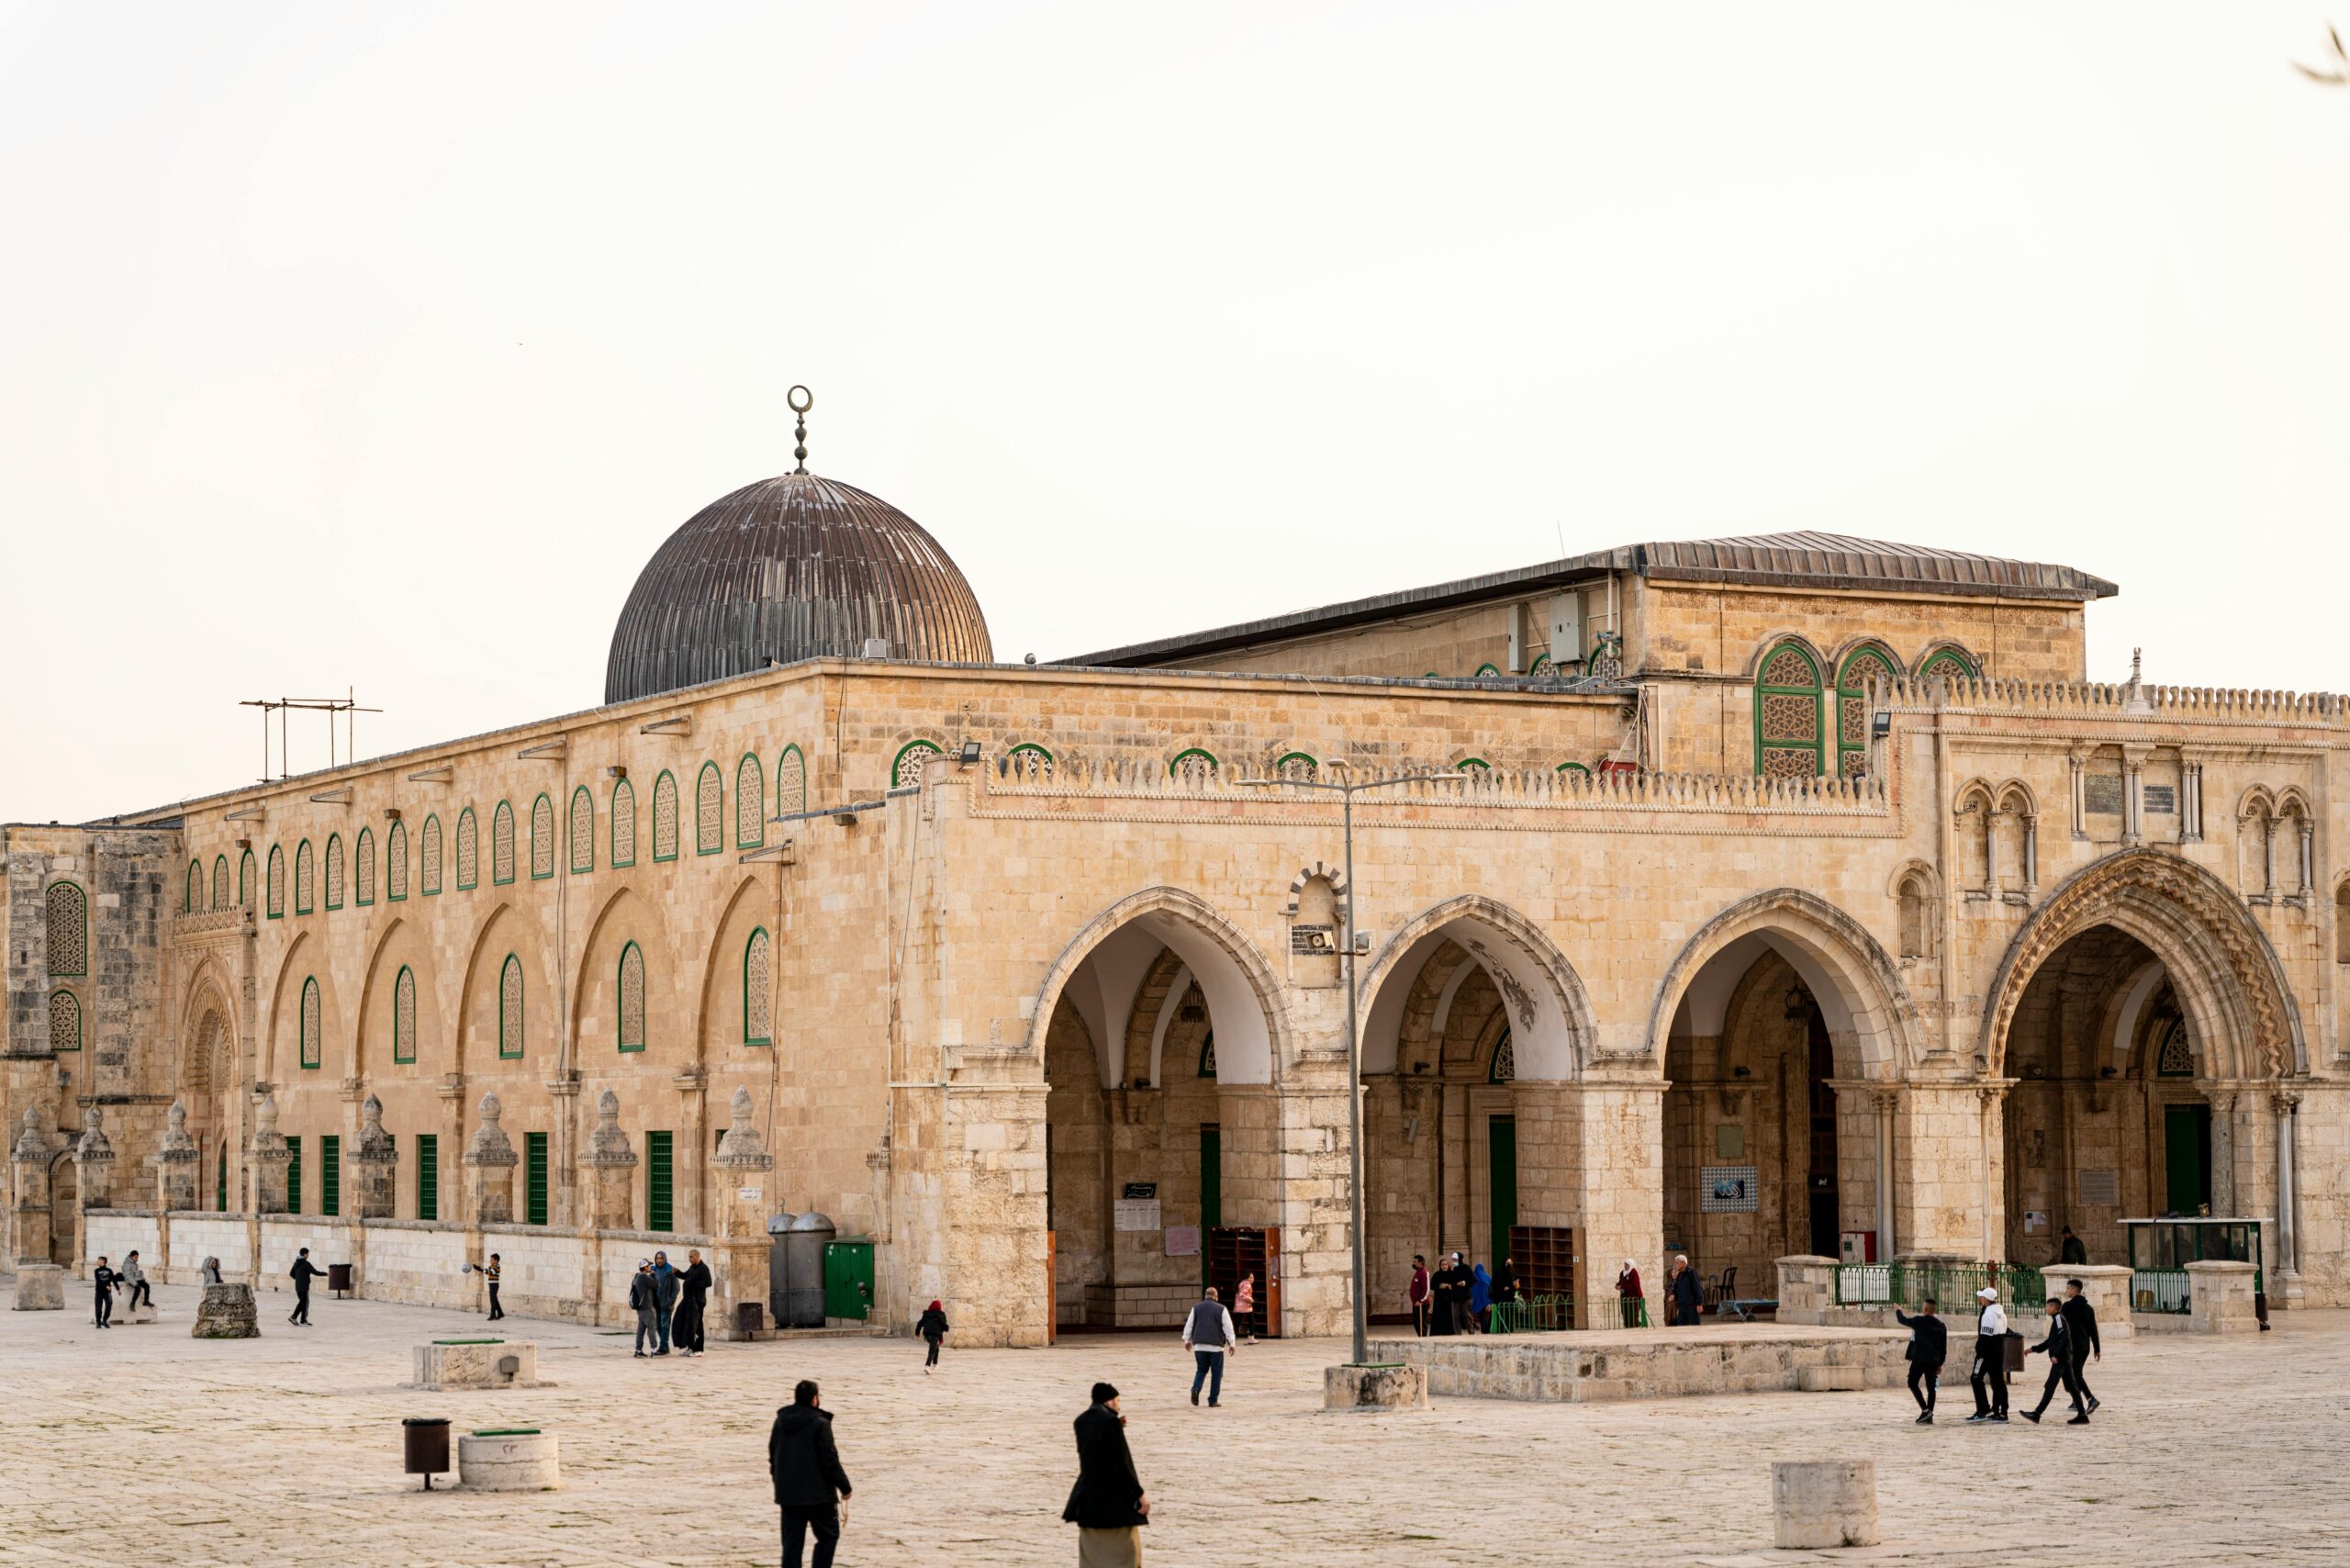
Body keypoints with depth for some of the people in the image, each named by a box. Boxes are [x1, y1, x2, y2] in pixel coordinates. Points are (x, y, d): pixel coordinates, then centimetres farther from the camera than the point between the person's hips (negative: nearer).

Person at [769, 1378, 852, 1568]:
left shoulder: (781, 1421, 7)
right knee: (828, 1536, 9)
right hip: (817, 1494, -6)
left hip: (787, 1493, 6)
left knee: (792, 1542, 7)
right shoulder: (819, 1424, -14)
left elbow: (773, 1455, 16)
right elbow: (830, 1459, -14)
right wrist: (844, 1486, -4)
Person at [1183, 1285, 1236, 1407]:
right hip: (1216, 1346, -3)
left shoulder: (1196, 1307, 7)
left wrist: (1187, 1340, 19)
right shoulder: (1221, 1309, 0)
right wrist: (1231, 1343, 0)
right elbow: (1228, 1327, -4)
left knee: (1201, 1370, 17)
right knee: (1216, 1373, 7)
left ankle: (1196, 1388, -11)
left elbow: (1189, 1325, 9)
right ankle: (1213, 1400, 4)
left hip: (1199, 1345, 3)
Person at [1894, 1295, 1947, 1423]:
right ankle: (1929, 1416, 6)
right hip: (1933, 1361, 4)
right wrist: (1940, 1363, 19)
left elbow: (1903, 1320, 11)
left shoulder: (1919, 1321, -7)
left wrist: (1898, 1311, 32)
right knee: (1931, 1388, 8)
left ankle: (1925, 1409, -9)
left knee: (1913, 1383, 8)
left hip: (1919, 1360, -4)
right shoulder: (1941, 1326, 7)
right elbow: (1943, 1347, 11)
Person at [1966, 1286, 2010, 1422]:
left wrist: (1979, 1353, -16)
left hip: (1987, 1353, -9)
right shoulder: (2002, 1314, 14)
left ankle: (1983, 1410, -7)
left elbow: (1984, 1337, -20)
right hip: (1999, 1353, 9)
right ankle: (2001, 1412, 9)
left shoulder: (1988, 1315, -16)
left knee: (1976, 1378, -3)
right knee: (1998, 1380, 9)